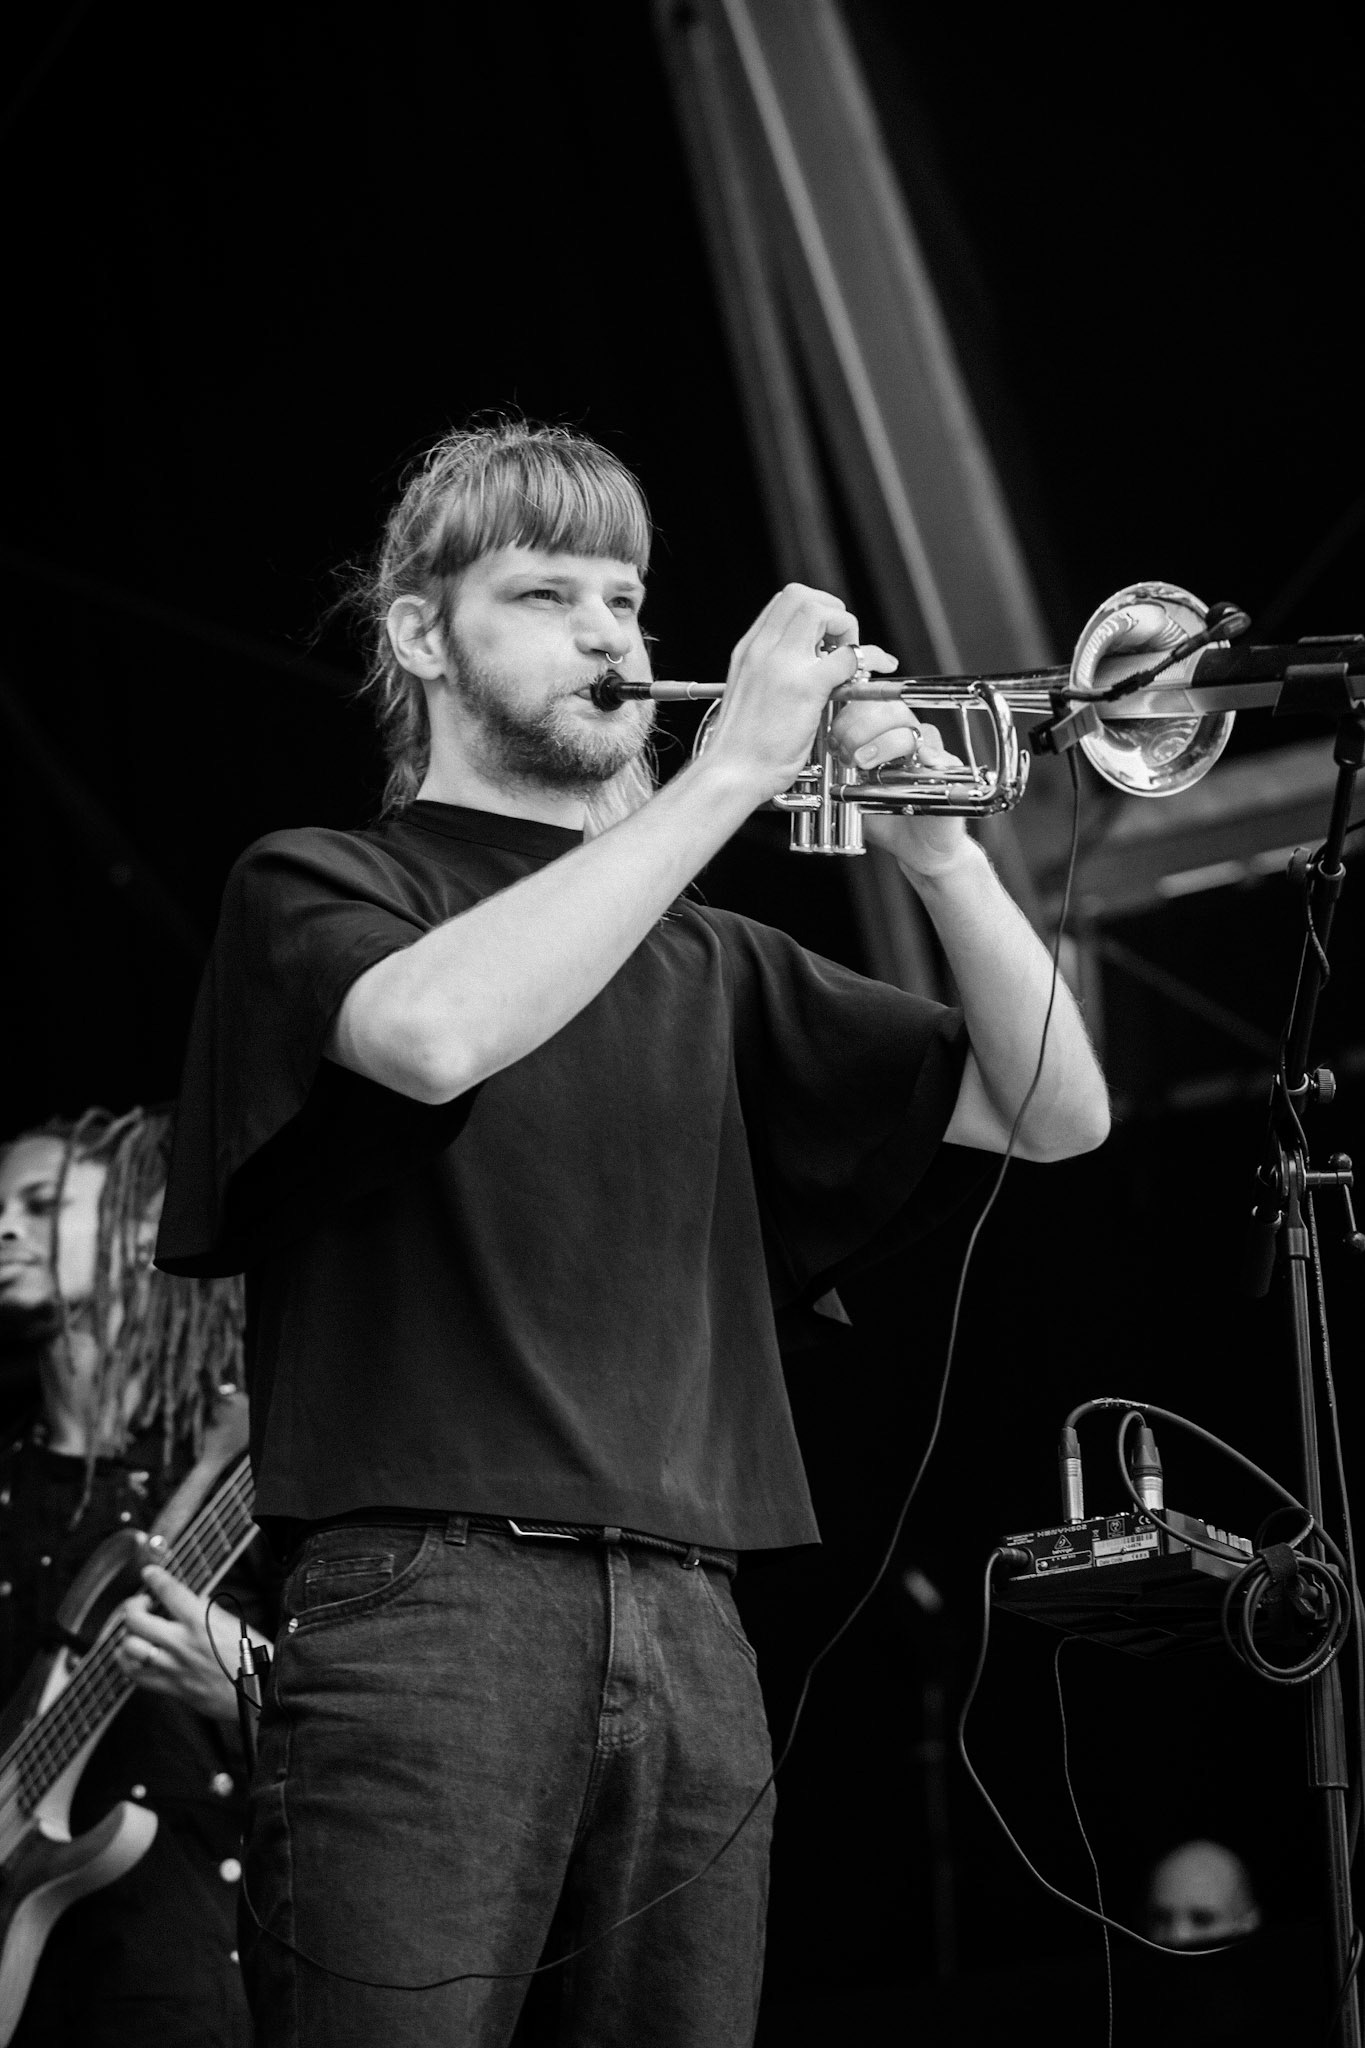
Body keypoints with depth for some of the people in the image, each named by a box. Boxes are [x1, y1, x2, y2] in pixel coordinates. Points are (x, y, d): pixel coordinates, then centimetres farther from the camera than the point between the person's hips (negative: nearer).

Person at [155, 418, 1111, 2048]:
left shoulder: (707, 966, 22)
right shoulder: (319, 890, 8)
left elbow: (1055, 1113, 17)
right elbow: (437, 1033, -17)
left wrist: (940, 850, 1)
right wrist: (734, 768, -13)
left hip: (691, 1645, 5)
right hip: (426, 1611, -4)